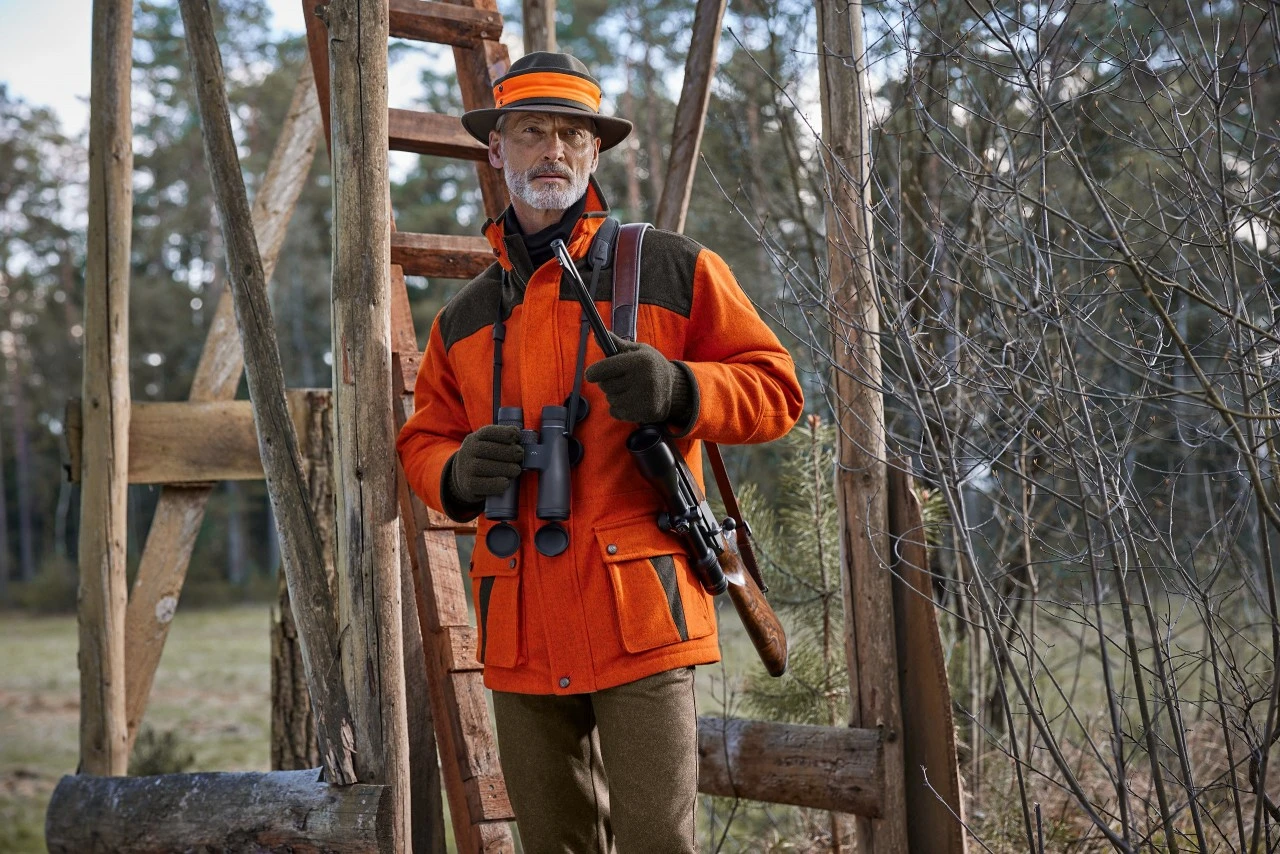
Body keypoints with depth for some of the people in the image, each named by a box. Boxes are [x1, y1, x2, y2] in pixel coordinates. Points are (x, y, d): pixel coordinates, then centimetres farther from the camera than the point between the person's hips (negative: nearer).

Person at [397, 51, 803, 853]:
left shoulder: (671, 268, 3)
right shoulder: (464, 318, 17)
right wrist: (457, 471, -5)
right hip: (521, 630, 5)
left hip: (637, 610, -4)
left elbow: (774, 387, 1)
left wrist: (680, 392, -19)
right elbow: (422, 440, 20)